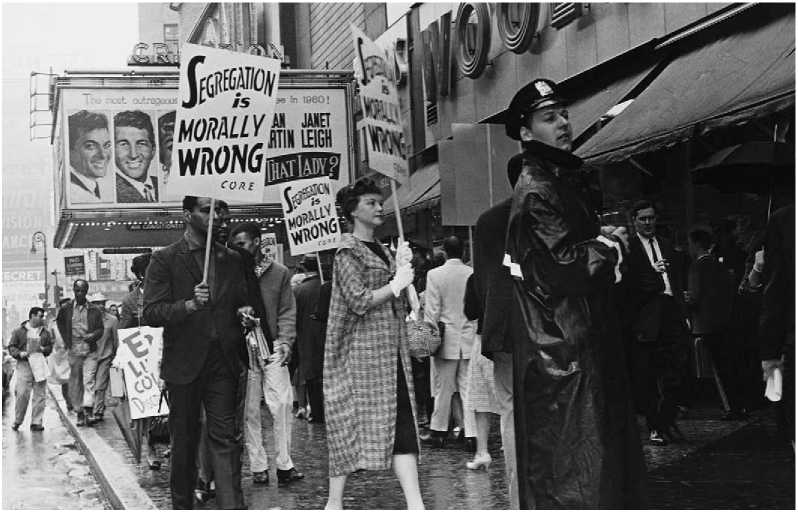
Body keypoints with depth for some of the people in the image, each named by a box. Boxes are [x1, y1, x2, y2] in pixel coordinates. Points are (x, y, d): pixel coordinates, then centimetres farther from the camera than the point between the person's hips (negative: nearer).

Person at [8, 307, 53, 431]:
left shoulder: (45, 332, 14)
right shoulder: (19, 331, 4)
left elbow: (50, 347, 17)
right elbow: (11, 347, 4)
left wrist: (44, 349, -4)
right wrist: (19, 353, -14)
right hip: (24, 365, -3)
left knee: (40, 395, 1)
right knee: (22, 394, -8)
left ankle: (36, 422, 8)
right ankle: (17, 421, 7)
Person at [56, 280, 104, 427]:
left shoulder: (94, 311, 5)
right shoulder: (66, 310, 6)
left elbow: (100, 329, 7)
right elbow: (60, 323, 22)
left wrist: (93, 335, -14)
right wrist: (66, 340, 14)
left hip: (90, 350, -1)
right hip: (74, 350, 1)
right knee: (75, 381, 2)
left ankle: (88, 410, -11)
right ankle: (79, 412, 7)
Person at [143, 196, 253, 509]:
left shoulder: (232, 260, 12)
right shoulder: (164, 260, -1)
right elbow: (151, 314, -8)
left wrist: (244, 311, -1)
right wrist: (190, 304, -24)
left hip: (223, 362, 2)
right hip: (184, 364, -2)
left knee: (225, 437, -6)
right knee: (184, 440, 9)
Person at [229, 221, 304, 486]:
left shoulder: (279, 273, 7)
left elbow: (287, 311, 5)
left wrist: (285, 341, -7)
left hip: (273, 348, 0)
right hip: (242, 348, 0)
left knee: (282, 404, -6)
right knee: (249, 410, 2)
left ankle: (284, 464, 0)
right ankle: (258, 466, 9)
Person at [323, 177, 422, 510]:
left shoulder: (382, 250, 17)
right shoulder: (348, 251, -6)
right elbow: (359, 301, -17)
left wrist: (404, 267, 5)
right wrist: (396, 284, -10)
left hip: (391, 348, 7)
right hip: (362, 351, -7)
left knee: (402, 423, -1)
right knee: (351, 422, -2)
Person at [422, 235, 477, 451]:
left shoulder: (435, 275, -8)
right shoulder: (474, 274, -3)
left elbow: (432, 310, -7)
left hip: (447, 339, -2)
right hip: (471, 338, 2)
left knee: (443, 387, 7)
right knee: (469, 387, 5)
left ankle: (438, 431, 16)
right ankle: (472, 434, 2)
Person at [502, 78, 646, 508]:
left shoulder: (564, 179, 16)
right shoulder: (535, 192, -15)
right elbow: (566, 269, -23)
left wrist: (602, 244, 3)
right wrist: (607, 249, -7)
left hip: (584, 343, 10)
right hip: (561, 351, -10)